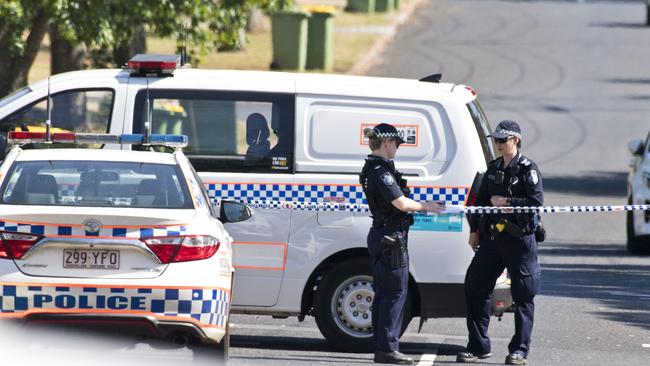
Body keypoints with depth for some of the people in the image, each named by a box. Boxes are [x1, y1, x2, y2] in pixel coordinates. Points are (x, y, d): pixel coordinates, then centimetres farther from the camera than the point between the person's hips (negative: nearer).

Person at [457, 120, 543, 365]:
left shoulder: (527, 169, -5)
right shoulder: (493, 168, 15)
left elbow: (537, 202, -14)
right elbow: (481, 200, 22)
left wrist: (507, 203, -16)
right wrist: (474, 230, 16)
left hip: (520, 239, -7)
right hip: (491, 237, 7)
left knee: (523, 295, -1)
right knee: (474, 287, 3)